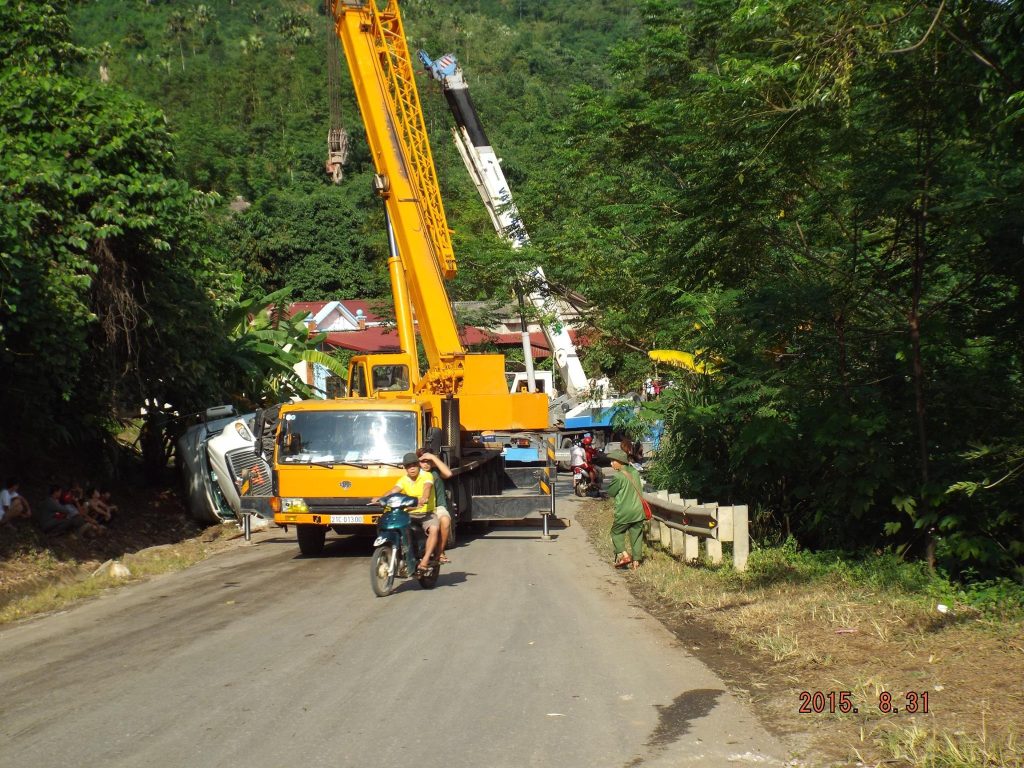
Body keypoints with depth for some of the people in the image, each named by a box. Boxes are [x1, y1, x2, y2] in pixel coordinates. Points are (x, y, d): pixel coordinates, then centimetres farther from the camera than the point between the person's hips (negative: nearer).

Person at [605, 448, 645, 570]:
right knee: (636, 535, 10)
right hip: (638, 510, 6)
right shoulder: (635, 472, 4)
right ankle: (636, 560, 12)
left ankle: (623, 554, -4)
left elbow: (610, 492, -6)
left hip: (624, 511, -5)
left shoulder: (618, 476, -16)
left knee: (616, 532, 13)